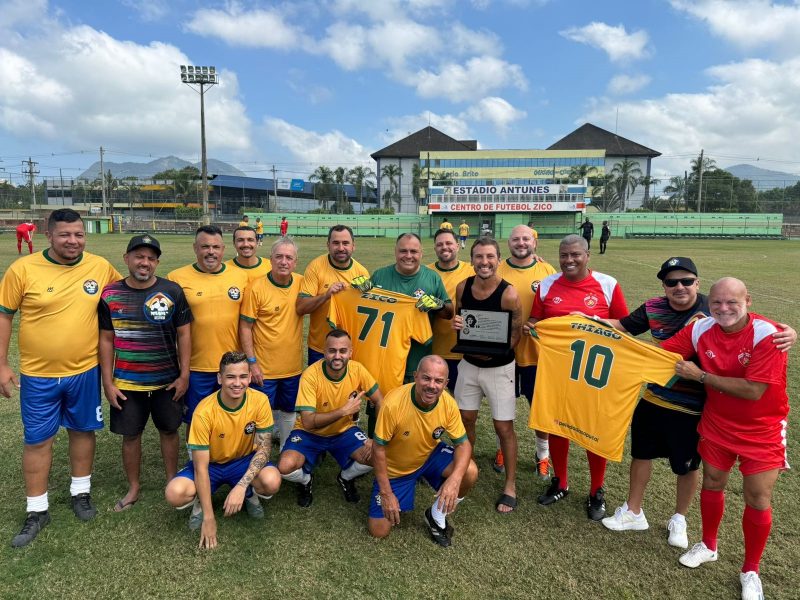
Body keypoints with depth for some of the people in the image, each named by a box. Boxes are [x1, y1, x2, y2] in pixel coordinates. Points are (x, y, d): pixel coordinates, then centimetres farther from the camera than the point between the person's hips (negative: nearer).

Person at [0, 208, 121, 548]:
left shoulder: (100, 267, -5)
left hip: (85, 371, 1)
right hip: (38, 374, -1)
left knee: (83, 430, 15)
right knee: (37, 440, 9)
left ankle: (80, 493, 35)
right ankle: (37, 511, 25)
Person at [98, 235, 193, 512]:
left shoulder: (172, 291, -7)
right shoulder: (110, 295, -3)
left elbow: (183, 334, -3)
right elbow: (106, 340, 2)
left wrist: (184, 375, -5)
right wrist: (108, 382, -1)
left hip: (168, 381, -1)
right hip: (126, 383, 1)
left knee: (169, 430, 13)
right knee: (130, 435, 11)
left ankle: (172, 481, 31)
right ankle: (133, 488, 30)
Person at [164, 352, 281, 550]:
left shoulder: (260, 401, -21)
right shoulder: (204, 411, -26)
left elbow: (264, 448, -18)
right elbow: (201, 467, -22)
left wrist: (241, 486, -33)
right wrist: (208, 517, -24)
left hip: (245, 461, 1)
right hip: (211, 464, -1)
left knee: (272, 481, -32)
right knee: (174, 494, -30)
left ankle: (249, 494, 6)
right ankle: (201, 500, 7)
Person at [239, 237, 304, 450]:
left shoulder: (301, 283, -3)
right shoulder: (256, 288, -14)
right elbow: (245, 327, -11)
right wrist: (252, 362, -13)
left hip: (293, 367, 4)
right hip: (263, 368, -4)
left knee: (288, 412, 20)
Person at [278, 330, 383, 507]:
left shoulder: (357, 369, -16)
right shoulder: (311, 375, -26)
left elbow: (380, 402, -8)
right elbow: (308, 422, -28)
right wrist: (344, 410, -33)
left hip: (344, 431, 3)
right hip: (310, 433, -2)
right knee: (286, 467, -28)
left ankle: (346, 478, 13)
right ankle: (306, 480, 11)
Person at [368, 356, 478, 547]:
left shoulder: (448, 403, -23)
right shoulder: (393, 403, -33)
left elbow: (463, 444, -16)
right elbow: (379, 449, -22)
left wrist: (454, 479, -34)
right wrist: (386, 493, -19)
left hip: (431, 455, 3)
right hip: (395, 468, -2)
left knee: (469, 472, -24)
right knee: (378, 530, -5)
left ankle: (436, 517, 4)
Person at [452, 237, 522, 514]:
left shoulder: (509, 294, -21)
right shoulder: (463, 287, -5)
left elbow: (516, 335, -14)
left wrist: (493, 352, -29)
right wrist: (456, 324, -14)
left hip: (499, 368, -4)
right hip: (468, 363, 4)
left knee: (504, 427, 3)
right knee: (466, 419, 15)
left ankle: (510, 485, 20)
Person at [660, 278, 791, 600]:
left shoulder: (767, 334, -26)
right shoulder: (701, 329, -12)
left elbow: (753, 391, -29)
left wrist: (700, 376, -23)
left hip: (761, 430, -4)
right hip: (716, 423, 4)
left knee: (758, 500, 2)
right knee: (712, 483, 16)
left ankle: (750, 571, 26)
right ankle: (708, 546, 41)